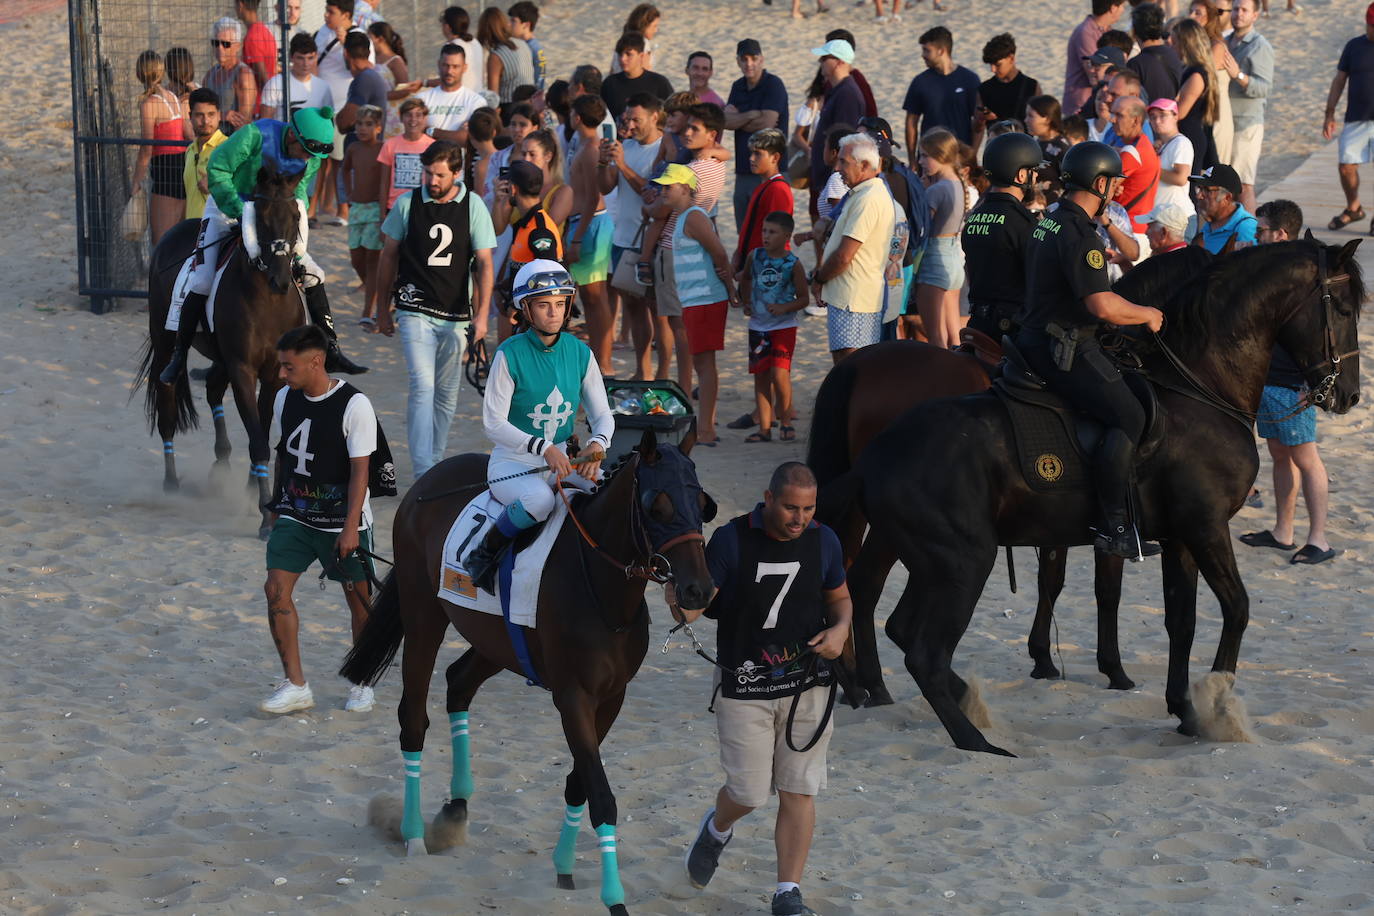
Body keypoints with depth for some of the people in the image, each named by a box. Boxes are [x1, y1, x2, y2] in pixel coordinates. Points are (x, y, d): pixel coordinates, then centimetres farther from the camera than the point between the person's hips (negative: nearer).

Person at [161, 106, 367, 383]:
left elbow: (297, 194, 1)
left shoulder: (311, 159, -8)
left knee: (313, 274, -3)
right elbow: (217, 171, -23)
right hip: (226, 208, -5)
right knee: (201, 282, -16)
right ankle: (179, 355, -3)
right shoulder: (255, 135, -26)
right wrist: (240, 211, -28)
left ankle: (331, 352, 4)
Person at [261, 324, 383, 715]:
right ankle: (295, 685, -2)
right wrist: (278, 504, 19)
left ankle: (362, 684, 24)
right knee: (276, 589, -8)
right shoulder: (286, 398, 1)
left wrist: (351, 527, -20)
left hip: (341, 521, -5)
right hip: (294, 516, 5)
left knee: (358, 599, 6)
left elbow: (360, 470, -17)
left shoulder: (354, 405, -16)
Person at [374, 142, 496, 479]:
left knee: (446, 394, 10)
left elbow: (484, 264, -1)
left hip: (456, 314, 2)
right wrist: (383, 308, 13)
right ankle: (423, 475, -21)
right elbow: (388, 255, 10)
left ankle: (434, 462, 24)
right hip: (415, 311, -2)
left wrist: (482, 315, -10)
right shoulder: (408, 204, 0)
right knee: (422, 385, -16)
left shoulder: (474, 207, 0)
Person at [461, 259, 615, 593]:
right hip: (512, 462, -5)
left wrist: (597, 445, -18)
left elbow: (603, 415, 7)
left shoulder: (579, 353, 2)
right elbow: (493, 423, -13)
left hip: (562, 458, 5)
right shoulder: (511, 354, -11)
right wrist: (543, 448, -27)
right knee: (540, 498, -39)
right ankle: (485, 553, -14)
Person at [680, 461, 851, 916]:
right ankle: (717, 829, 39)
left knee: (798, 791, 1)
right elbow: (693, 605, -13)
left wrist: (840, 628, -8)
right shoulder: (731, 540, -11)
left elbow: (839, 597, 15)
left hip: (807, 686, 3)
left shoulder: (823, 541, 0)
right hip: (744, 687, -3)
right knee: (748, 792, 2)